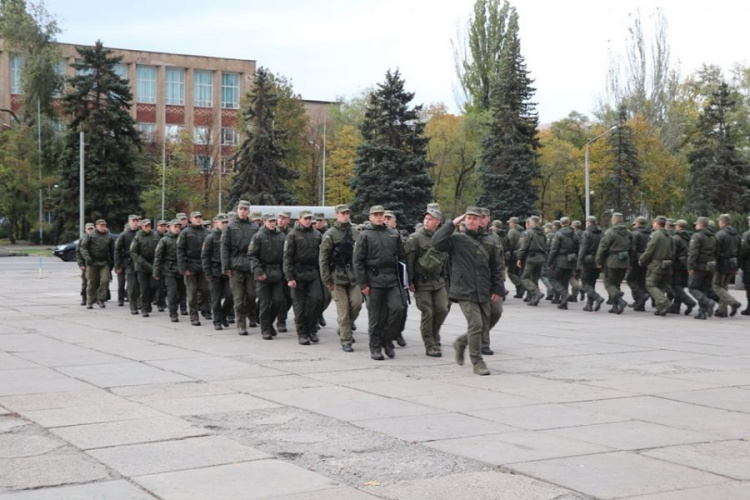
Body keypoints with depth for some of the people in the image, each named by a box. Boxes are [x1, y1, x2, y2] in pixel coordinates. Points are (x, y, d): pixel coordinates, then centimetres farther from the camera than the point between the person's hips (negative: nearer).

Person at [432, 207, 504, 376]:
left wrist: (498, 289, 8)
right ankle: (477, 362, -1)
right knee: (475, 324, -13)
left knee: (484, 326, 12)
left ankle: (461, 343, 39)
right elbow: (437, 242, -19)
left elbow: (496, 268, 14)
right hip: (464, 291, -5)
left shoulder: (488, 243, 10)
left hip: (483, 293, 5)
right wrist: (452, 224, -13)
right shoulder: (457, 239, -2)